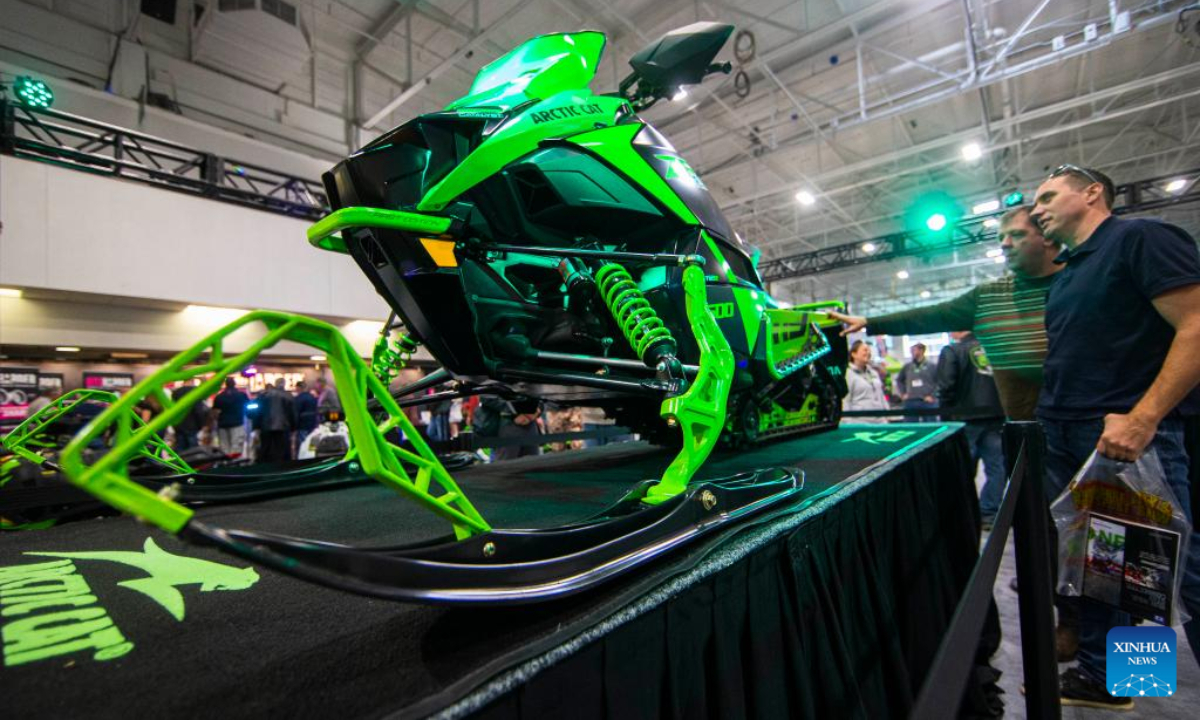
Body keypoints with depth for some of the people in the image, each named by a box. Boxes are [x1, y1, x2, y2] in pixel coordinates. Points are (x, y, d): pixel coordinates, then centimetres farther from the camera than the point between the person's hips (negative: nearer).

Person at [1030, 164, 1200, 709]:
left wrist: (1142, 418, -22)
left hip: (1127, 431, -8)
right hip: (1060, 434, 8)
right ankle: (1100, 675, 27)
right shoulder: (1066, 273, 18)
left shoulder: (1141, 238, -5)